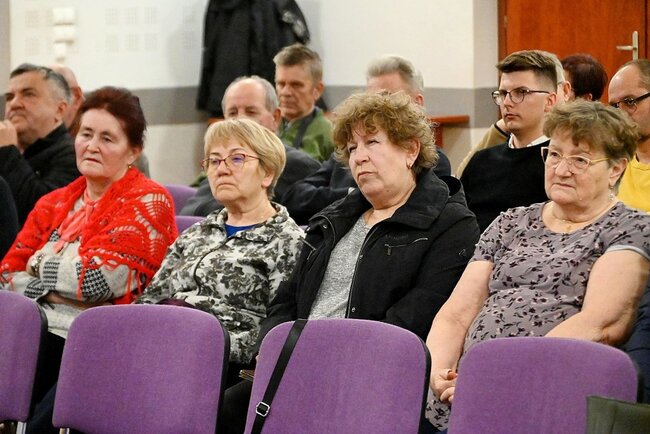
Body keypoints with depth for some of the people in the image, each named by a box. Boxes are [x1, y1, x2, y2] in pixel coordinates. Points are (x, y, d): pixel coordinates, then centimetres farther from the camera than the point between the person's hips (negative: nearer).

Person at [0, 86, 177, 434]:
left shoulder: (148, 203, 2)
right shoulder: (55, 204, 22)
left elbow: (101, 280, -9)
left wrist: (42, 266, 3)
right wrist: (66, 272, -5)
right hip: (35, 336, 6)